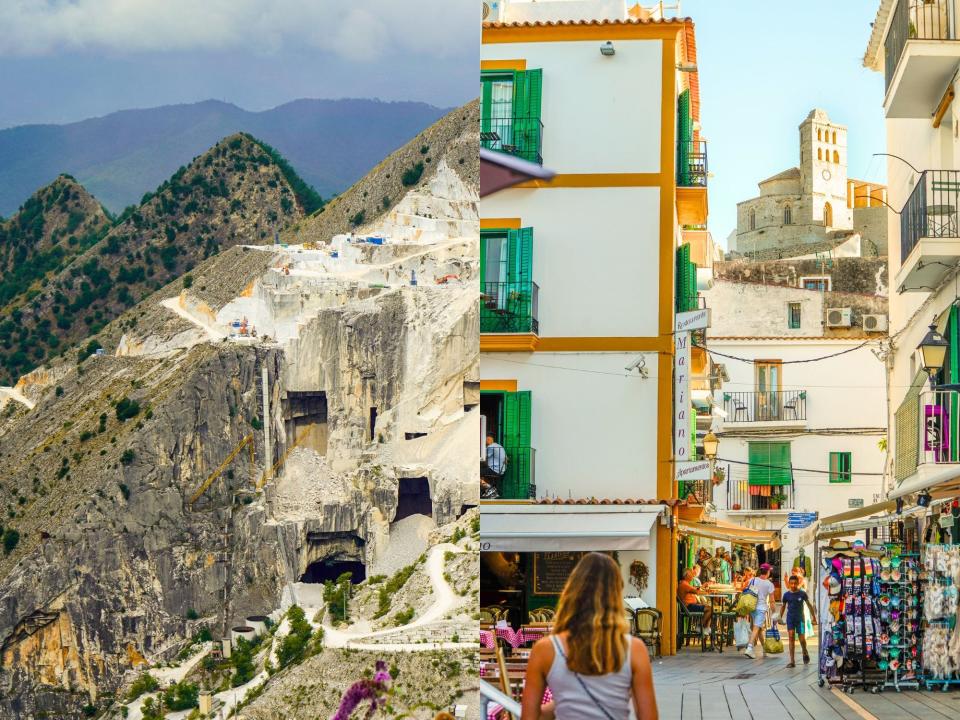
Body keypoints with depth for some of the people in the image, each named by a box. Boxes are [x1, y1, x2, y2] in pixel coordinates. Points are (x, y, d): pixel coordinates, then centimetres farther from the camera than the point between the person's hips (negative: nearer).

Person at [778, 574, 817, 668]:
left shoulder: (802, 593, -4)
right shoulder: (786, 595, 0)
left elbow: (809, 605, 4)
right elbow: (783, 606, 12)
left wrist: (814, 617, 5)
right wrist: (780, 618, 9)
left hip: (800, 619, -1)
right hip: (790, 619, 1)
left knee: (802, 639, -1)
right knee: (791, 638, -8)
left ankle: (805, 654, 32)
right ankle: (792, 661, -7)